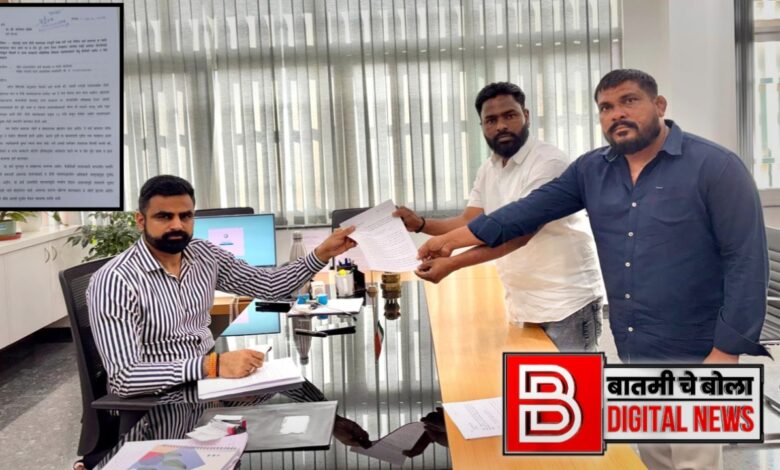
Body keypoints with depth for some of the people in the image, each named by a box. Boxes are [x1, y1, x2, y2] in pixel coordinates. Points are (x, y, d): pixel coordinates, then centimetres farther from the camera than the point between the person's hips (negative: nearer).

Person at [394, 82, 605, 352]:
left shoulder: (548, 163, -18)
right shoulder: (487, 170, 9)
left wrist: (451, 264, -30)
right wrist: (420, 224, -10)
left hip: (566, 303, -7)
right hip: (525, 303, 7)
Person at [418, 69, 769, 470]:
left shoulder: (715, 167, -11)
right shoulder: (591, 170, 5)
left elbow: (747, 261, -13)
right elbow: (532, 209, 6)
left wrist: (726, 353, -17)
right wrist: (453, 239, 5)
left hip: (692, 359, -5)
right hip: (631, 353, 6)